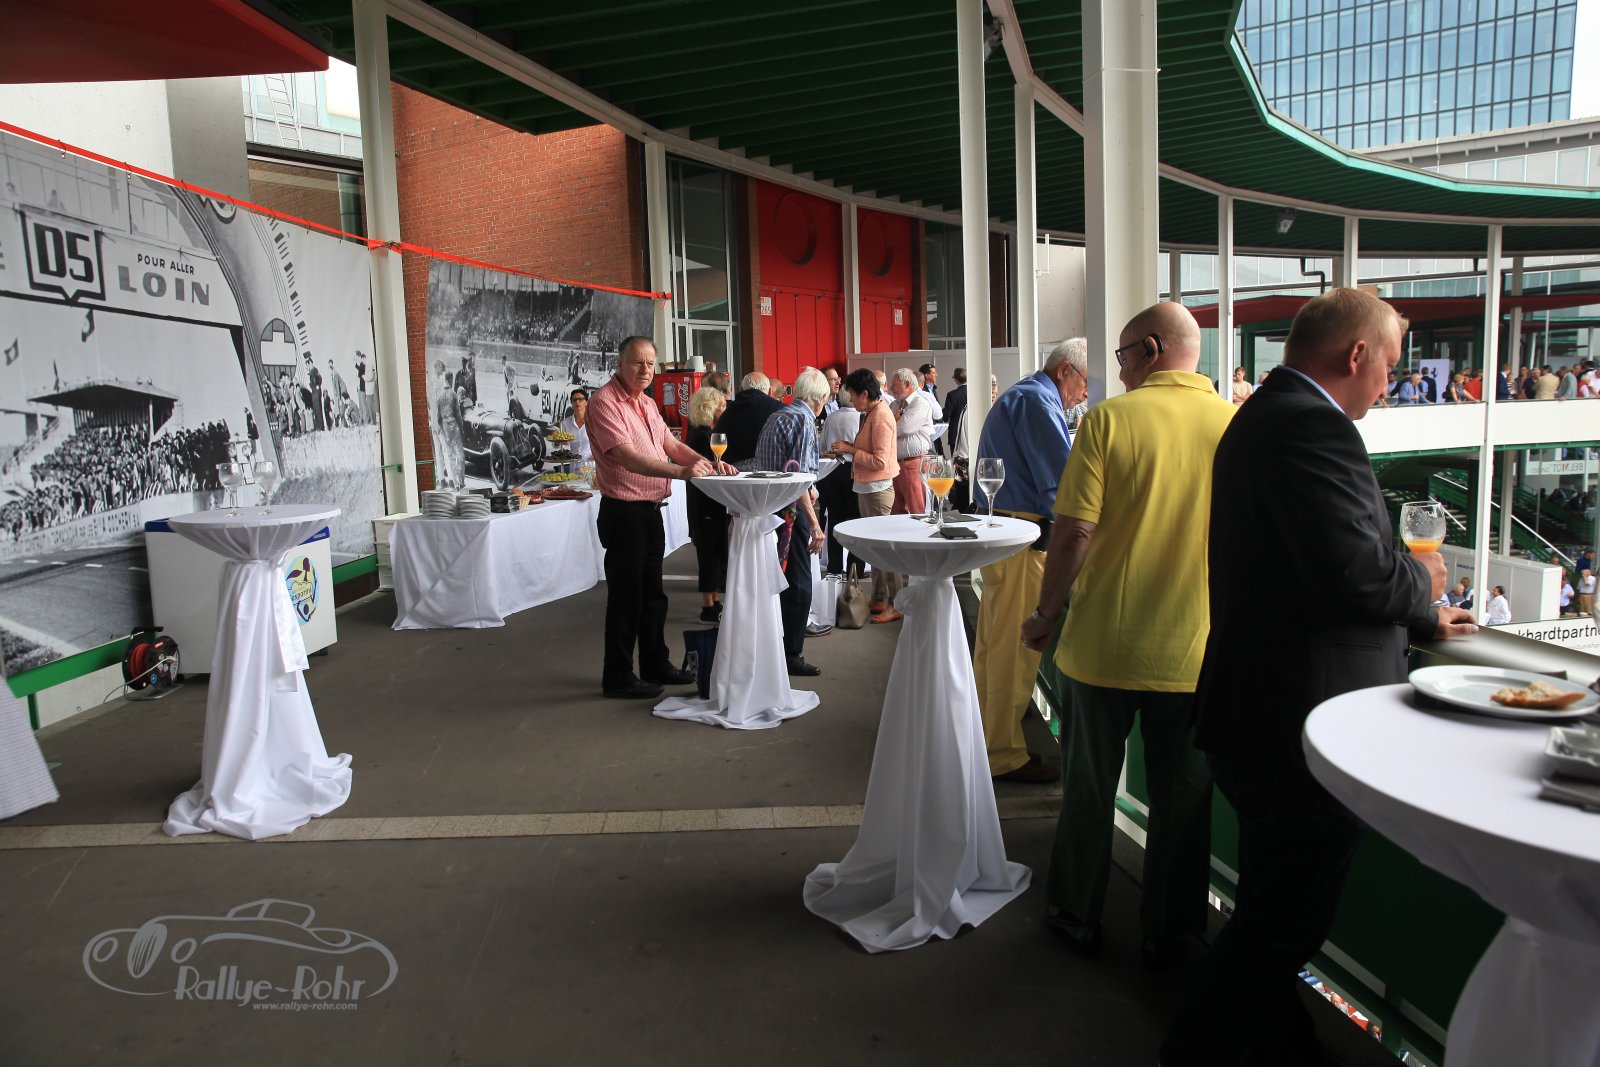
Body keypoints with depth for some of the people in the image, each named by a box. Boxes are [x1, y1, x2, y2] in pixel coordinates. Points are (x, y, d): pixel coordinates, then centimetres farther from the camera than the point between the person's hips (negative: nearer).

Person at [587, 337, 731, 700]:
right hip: (623, 511, -9)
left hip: (651, 510, 9)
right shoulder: (605, 402, -15)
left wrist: (707, 463, -5)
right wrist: (681, 471, -36)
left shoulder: (646, 403, 14)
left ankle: (655, 665, 31)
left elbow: (671, 445, 13)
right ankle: (617, 677, 11)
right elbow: (628, 457, -26)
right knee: (626, 596, -1)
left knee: (651, 594, 18)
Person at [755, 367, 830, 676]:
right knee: (798, 586, 0)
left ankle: (783, 647, 29)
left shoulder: (776, 416, 14)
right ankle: (791, 654, 7)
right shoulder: (803, 420, -13)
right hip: (790, 510, -9)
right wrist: (814, 524, -20)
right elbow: (797, 476, -20)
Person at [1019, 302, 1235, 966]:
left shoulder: (1110, 419, -10)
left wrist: (1046, 614, -1)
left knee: (1088, 789, 15)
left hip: (1104, 644, -2)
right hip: (1193, 653, 2)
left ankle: (1077, 916, 30)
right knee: (1182, 799, 16)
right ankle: (1166, 932, 30)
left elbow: (1074, 531, -14)